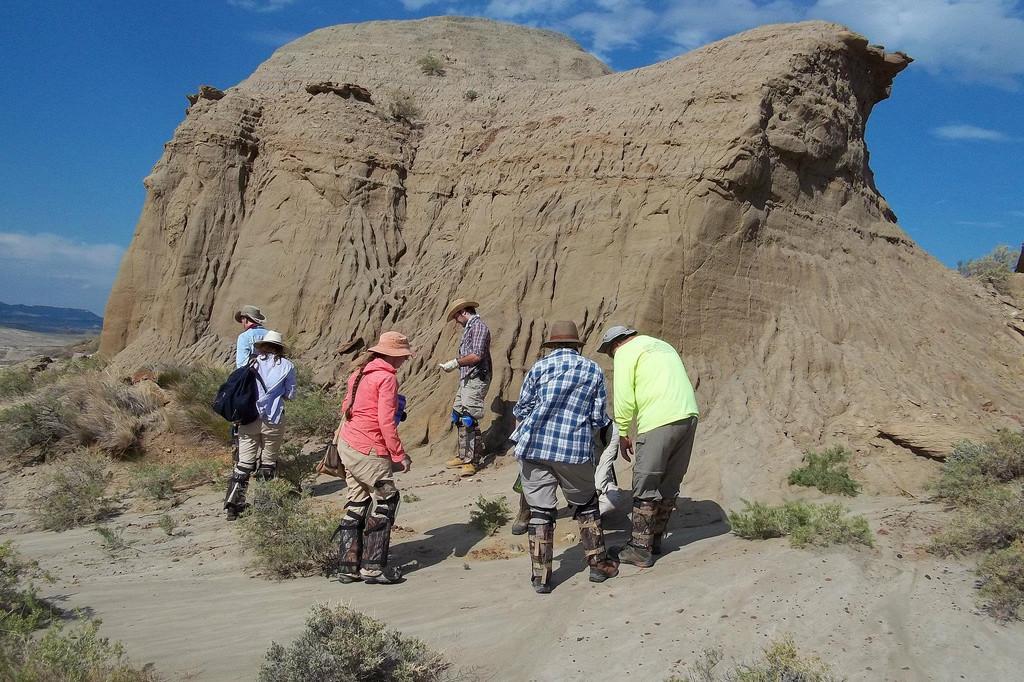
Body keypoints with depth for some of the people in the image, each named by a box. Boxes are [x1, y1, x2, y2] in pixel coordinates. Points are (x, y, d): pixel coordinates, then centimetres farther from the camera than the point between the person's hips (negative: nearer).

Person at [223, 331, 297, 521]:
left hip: (248, 418, 2)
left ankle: (232, 505, 3)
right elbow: (290, 395, 4)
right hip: (272, 420, -2)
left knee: (243, 463, 6)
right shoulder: (287, 366, 1)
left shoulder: (253, 363, 6)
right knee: (268, 463, 12)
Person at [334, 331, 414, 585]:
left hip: (347, 445, 9)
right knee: (387, 501, 4)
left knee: (357, 502, 15)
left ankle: (348, 566, 17)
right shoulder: (387, 378, -14)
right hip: (369, 452, -9)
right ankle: (373, 567, 6)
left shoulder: (359, 373, 12)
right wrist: (399, 455, -12)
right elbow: (386, 422, -17)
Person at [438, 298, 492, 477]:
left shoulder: (478, 326, -11)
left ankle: (471, 461, -2)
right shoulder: (469, 327, 18)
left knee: (469, 419, -9)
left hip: (475, 380, -10)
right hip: (466, 380, 10)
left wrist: (455, 362, -17)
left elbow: (477, 355, -21)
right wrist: (455, 365, 16)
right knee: (459, 418, 12)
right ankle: (463, 456, 21)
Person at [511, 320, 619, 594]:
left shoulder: (539, 367, 5)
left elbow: (521, 410, 7)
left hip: (534, 448, 0)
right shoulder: (593, 370, 8)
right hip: (575, 450, 0)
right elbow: (599, 418, 6)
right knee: (586, 507, 19)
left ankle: (541, 576, 10)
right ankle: (598, 564, 28)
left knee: (540, 512, 7)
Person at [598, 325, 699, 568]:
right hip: (689, 415, 8)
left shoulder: (625, 353, 3)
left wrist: (623, 434, 4)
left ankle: (640, 549, 3)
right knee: (670, 484, 15)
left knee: (645, 488, -1)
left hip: (659, 422, -8)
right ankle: (655, 539, 25)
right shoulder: (661, 345, 27)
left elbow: (624, 398, -6)